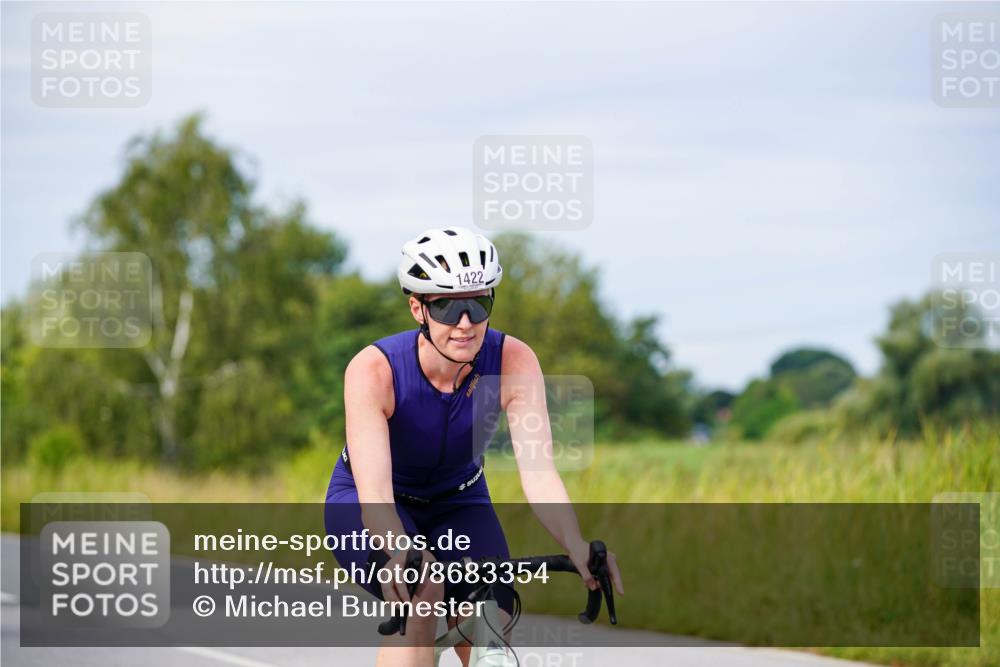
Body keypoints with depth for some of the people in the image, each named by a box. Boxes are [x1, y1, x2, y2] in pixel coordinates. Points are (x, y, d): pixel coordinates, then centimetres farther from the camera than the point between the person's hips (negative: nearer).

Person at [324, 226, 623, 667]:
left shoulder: (514, 362, -25)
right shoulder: (373, 370, -32)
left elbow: (538, 472, -34)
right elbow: (375, 494, -42)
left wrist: (576, 545, -53)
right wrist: (401, 552, -63)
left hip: (458, 504, 3)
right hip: (363, 505, -3)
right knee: (420, 598, -34)